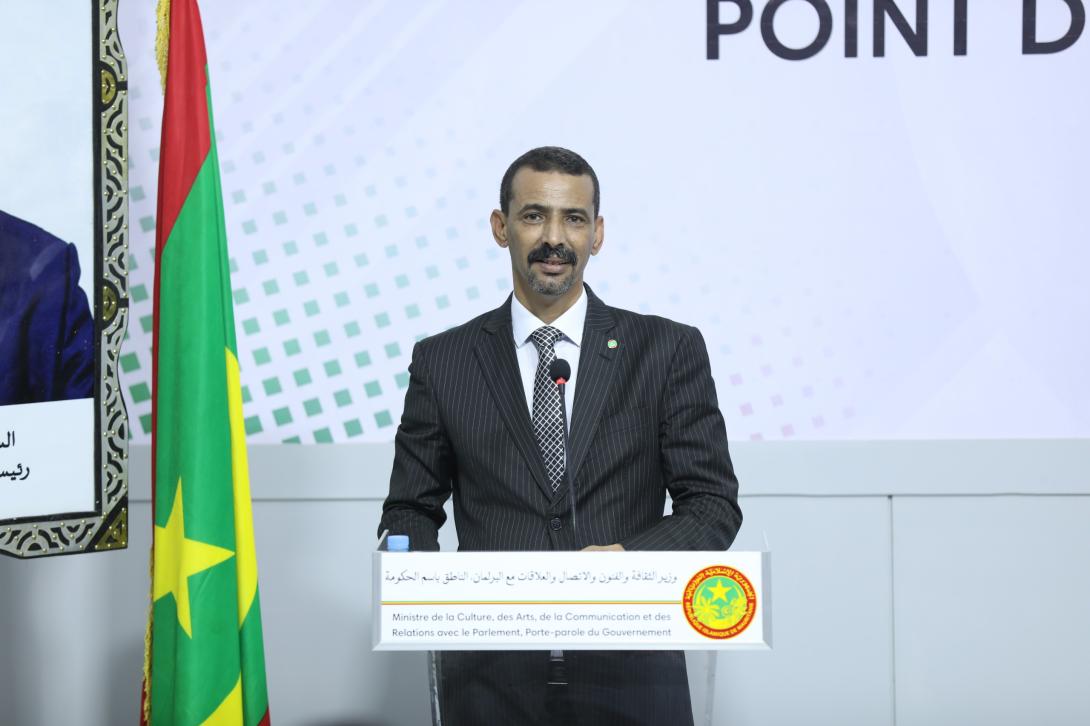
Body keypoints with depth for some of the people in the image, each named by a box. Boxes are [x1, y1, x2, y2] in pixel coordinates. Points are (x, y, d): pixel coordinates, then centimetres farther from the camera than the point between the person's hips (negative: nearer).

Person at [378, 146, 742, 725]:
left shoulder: (668, 351, 1)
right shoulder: (443, 362, 4)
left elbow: (713, 502, 0)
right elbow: (411, 509, 9)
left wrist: (629, 558, -18)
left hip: (629, 677, 0)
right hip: (492, 680, 1)